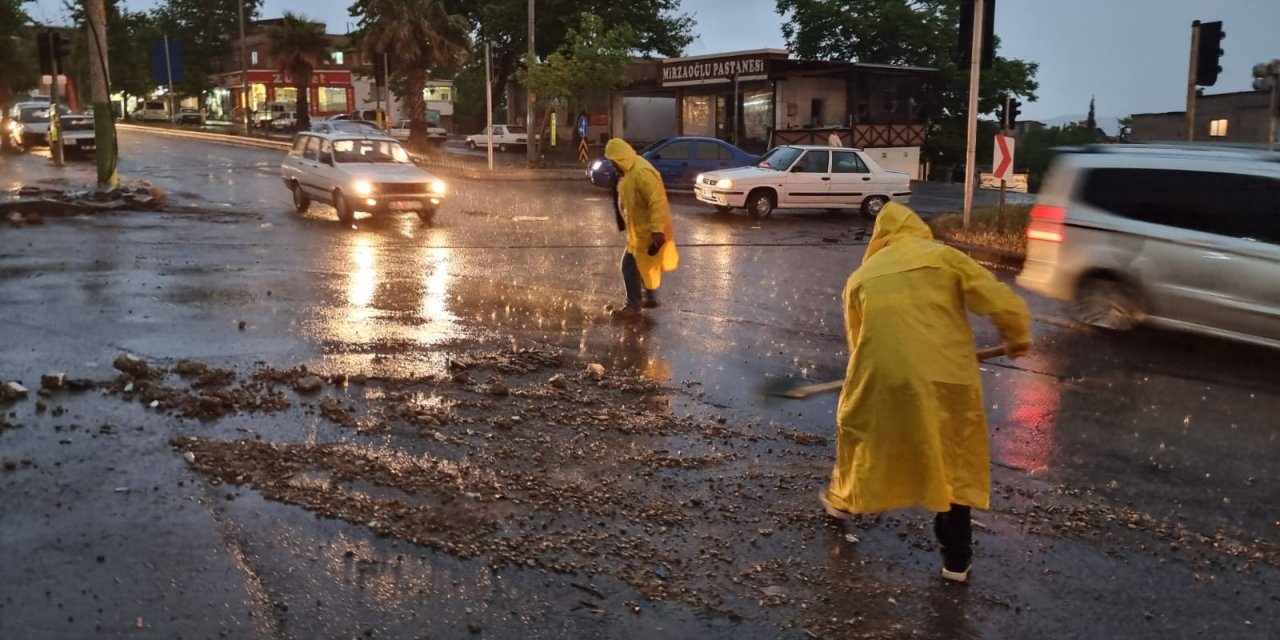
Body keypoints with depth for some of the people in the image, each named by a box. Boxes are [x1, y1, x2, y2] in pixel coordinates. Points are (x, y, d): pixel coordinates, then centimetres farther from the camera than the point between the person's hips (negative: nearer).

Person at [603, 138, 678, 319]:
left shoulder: (642, 172, -26)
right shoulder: (629, 170, 7)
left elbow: (657, 201, -30)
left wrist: (657, 229, -33)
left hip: (647, 231, -10)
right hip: (640, 229, 10)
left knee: (630, 267, -5)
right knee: (644, 266, 21)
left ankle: (633, 306, 5)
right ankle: (650, 297, 36)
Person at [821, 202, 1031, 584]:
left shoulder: (861, 276, 15)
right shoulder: (944, 257, 8)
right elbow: (1001, 301, -1)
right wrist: (1017, 337, 17)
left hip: (883, 378, 1)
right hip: (946, 377, -1)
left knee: (858, 430, 29)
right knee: (955, 463, 15)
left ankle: (845, 499, 50)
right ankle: (956, 557, 21)